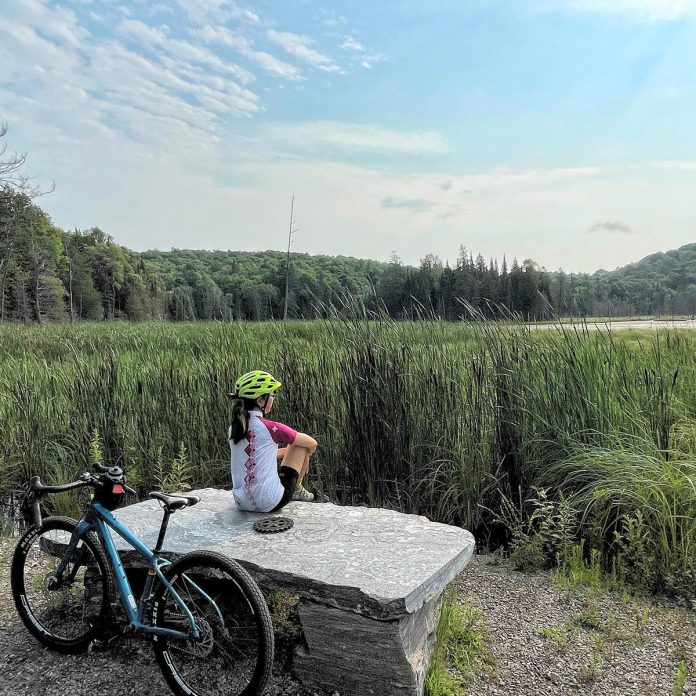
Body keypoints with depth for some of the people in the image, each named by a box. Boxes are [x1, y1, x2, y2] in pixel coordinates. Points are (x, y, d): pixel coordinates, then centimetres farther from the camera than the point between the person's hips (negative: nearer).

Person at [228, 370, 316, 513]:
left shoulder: (233, 428, 2)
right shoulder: (271, 427, -15)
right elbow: (312, 444, -1)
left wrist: (287, 450, 25)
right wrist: (304, 458, 20)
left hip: (242, 503, 6)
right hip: (271, 504, -6)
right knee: (301, 445, 9)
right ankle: (297, 489, 27)